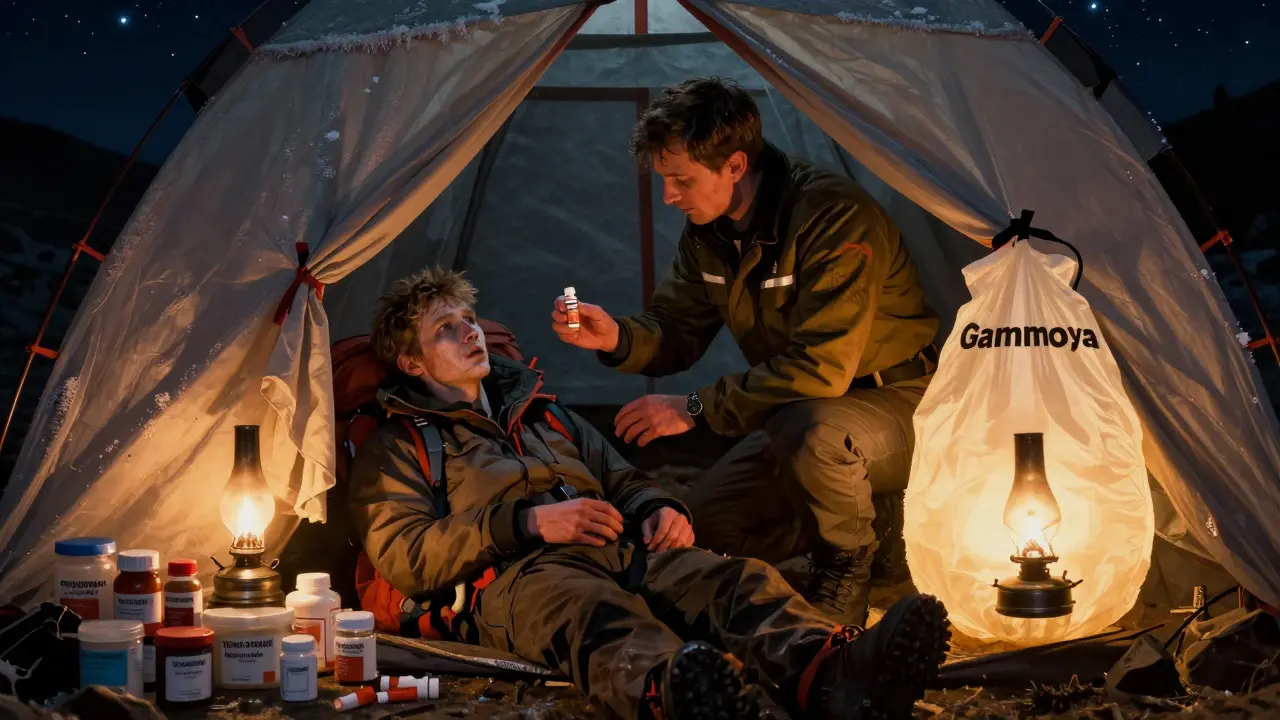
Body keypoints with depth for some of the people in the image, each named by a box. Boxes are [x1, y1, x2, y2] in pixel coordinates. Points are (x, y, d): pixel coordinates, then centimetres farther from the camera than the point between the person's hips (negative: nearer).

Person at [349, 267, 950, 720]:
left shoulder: (539, 412, 36)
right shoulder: (397, 448, 17)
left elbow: (621, 480, 35)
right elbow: (403, 557, 1)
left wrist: (657, 509, 8)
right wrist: (529, 522, -11)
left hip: (623, 550, 6)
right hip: (519, 575, -5)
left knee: (737, 580, -29)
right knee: (594, 612, -44)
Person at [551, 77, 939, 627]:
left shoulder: (833, 216, -29)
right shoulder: (708, 232, -2)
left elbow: (821, 368, -33)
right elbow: (676, 335, 4)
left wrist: (697, 409, -29)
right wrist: (618, 339, -19)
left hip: (901, 406, -8)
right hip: (796, 411, 8)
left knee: (810, 431, -39)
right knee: (706, 524, 1)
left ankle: (847, 566, -10)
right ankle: (876, 524, 12)